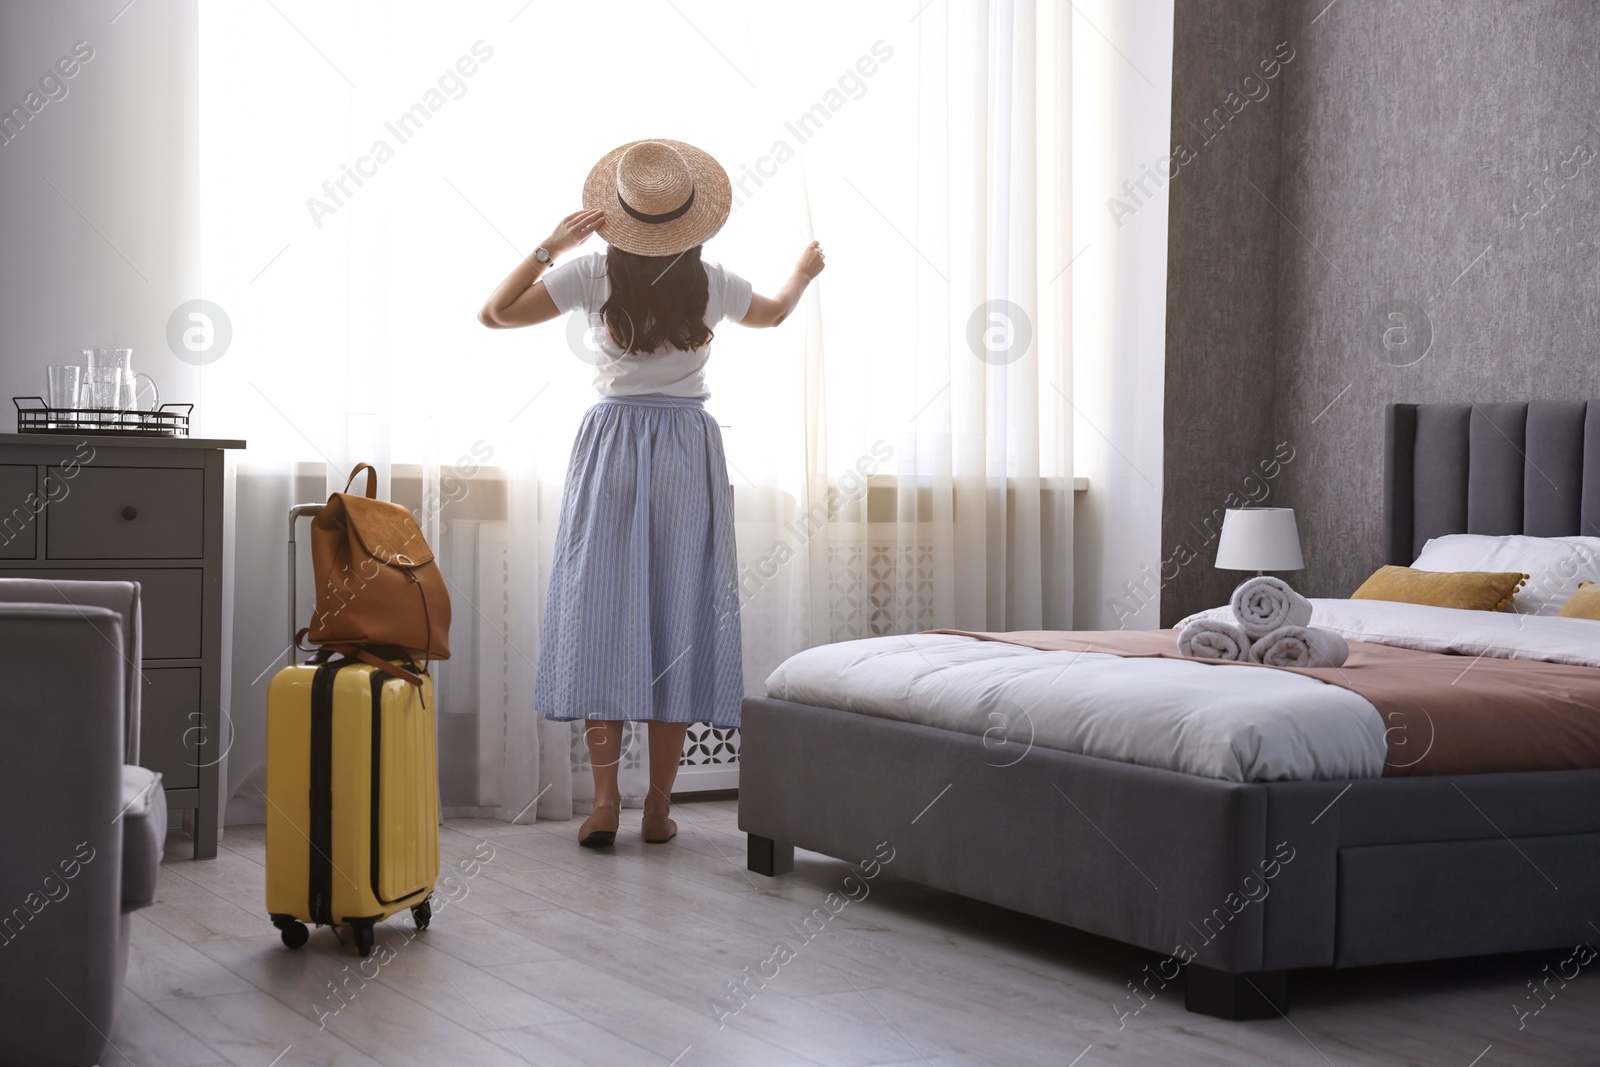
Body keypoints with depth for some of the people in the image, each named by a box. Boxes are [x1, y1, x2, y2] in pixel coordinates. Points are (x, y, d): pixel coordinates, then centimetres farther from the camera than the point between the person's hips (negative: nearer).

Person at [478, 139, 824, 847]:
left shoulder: (594, 274, -6)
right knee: (677, 612, 3)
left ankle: (605, 799, -4)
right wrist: (803, 272, 43)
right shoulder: (711, 284, 0)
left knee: (602, 609, 2)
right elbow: (774, 313, 23)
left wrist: (549, 248, -3)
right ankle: (659, 804, 4)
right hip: (688, 452, 1)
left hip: (613, 448, -1)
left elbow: (493, 315, -2)